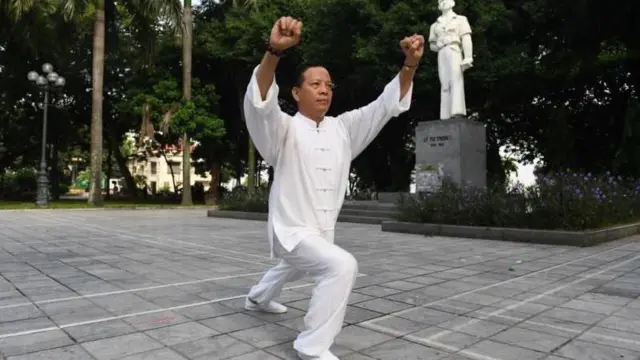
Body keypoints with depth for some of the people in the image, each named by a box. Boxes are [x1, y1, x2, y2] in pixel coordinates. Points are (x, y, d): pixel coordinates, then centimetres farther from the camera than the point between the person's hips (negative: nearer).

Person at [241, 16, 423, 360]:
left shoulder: (344, 128, -2)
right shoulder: (284, 129, -16)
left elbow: (387, 103, -6)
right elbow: (260, 102, -36)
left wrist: (410, 63, -22)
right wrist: (275, 50, -52)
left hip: (322, 230, 7)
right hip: (292, 229, -7)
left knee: (292, 269, 33)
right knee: (342, 266, -30)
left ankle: (257, 298, 66)